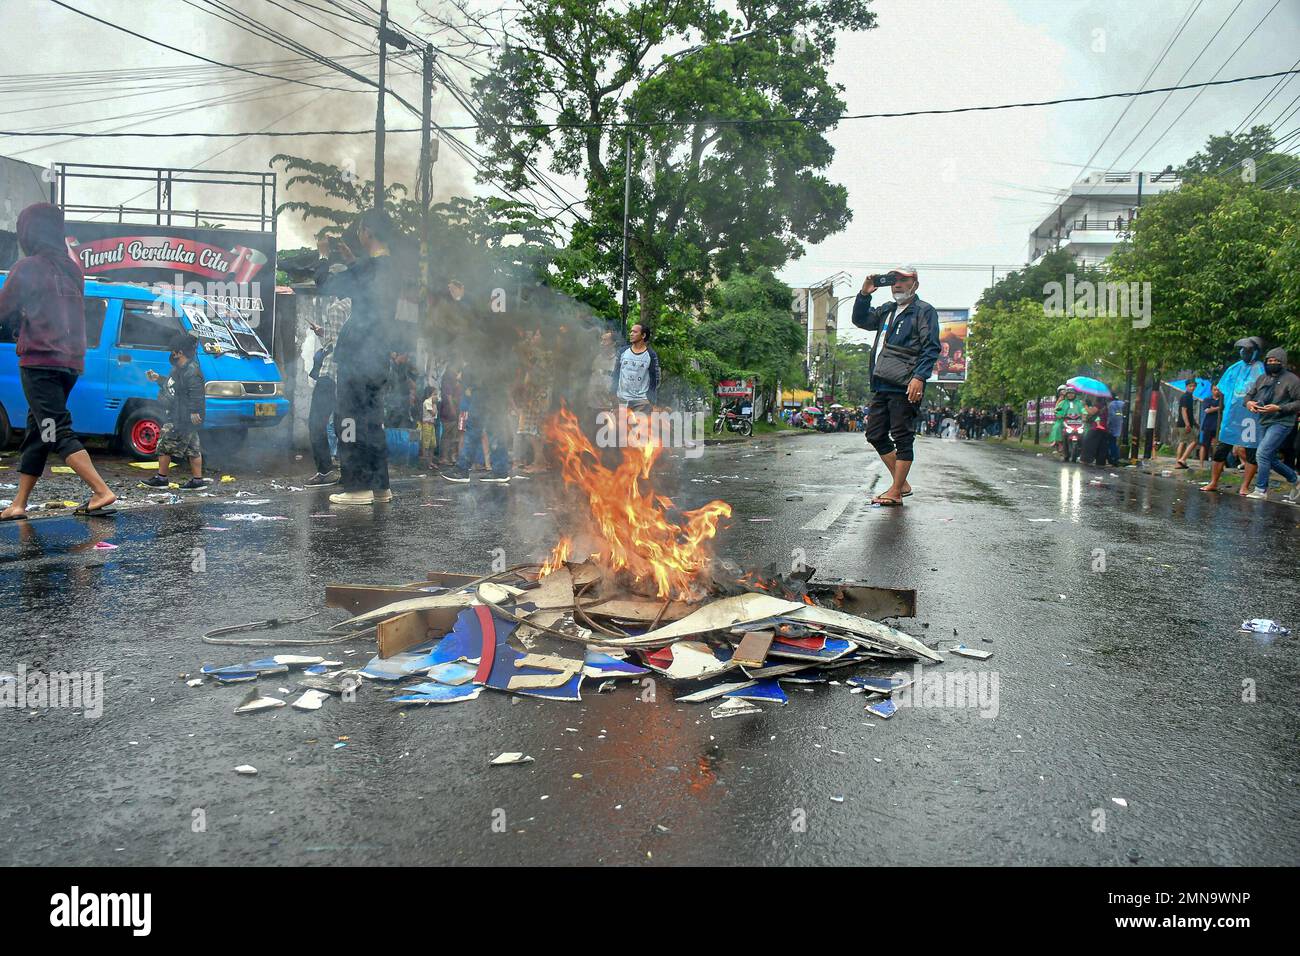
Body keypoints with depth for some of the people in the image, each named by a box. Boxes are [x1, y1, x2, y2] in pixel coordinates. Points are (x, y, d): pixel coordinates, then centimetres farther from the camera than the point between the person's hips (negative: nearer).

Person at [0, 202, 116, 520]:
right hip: (71, 362, 7)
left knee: (57, 432, -9)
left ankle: (102, 492, -21)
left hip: (40, 361, -7)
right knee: (36, 432, 12)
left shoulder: (26, 267, -7)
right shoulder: (72, 270, 14)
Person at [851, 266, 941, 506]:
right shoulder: (887, 310, 23)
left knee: (902, 437, -4)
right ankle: (901, 484, 19)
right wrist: (864, 294, 10)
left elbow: (931, 348, -8)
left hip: (904, 387, -8)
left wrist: (919, 377, -19)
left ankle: (896, 492, 0)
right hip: (881, 385, 8)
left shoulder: (924, 311, 0)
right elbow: (860, 320, 25)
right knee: (875, 434, 9)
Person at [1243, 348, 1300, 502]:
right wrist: (1248, 402, -4)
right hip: (1264, 423, 8)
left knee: (1262, 454, -17)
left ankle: (1261, 489, -9)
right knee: (1271, 459, 13)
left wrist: (1279, 408, -21)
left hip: (1281, 423, -8)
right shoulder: (1262, 379, 12)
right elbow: (1249, 395, 19)